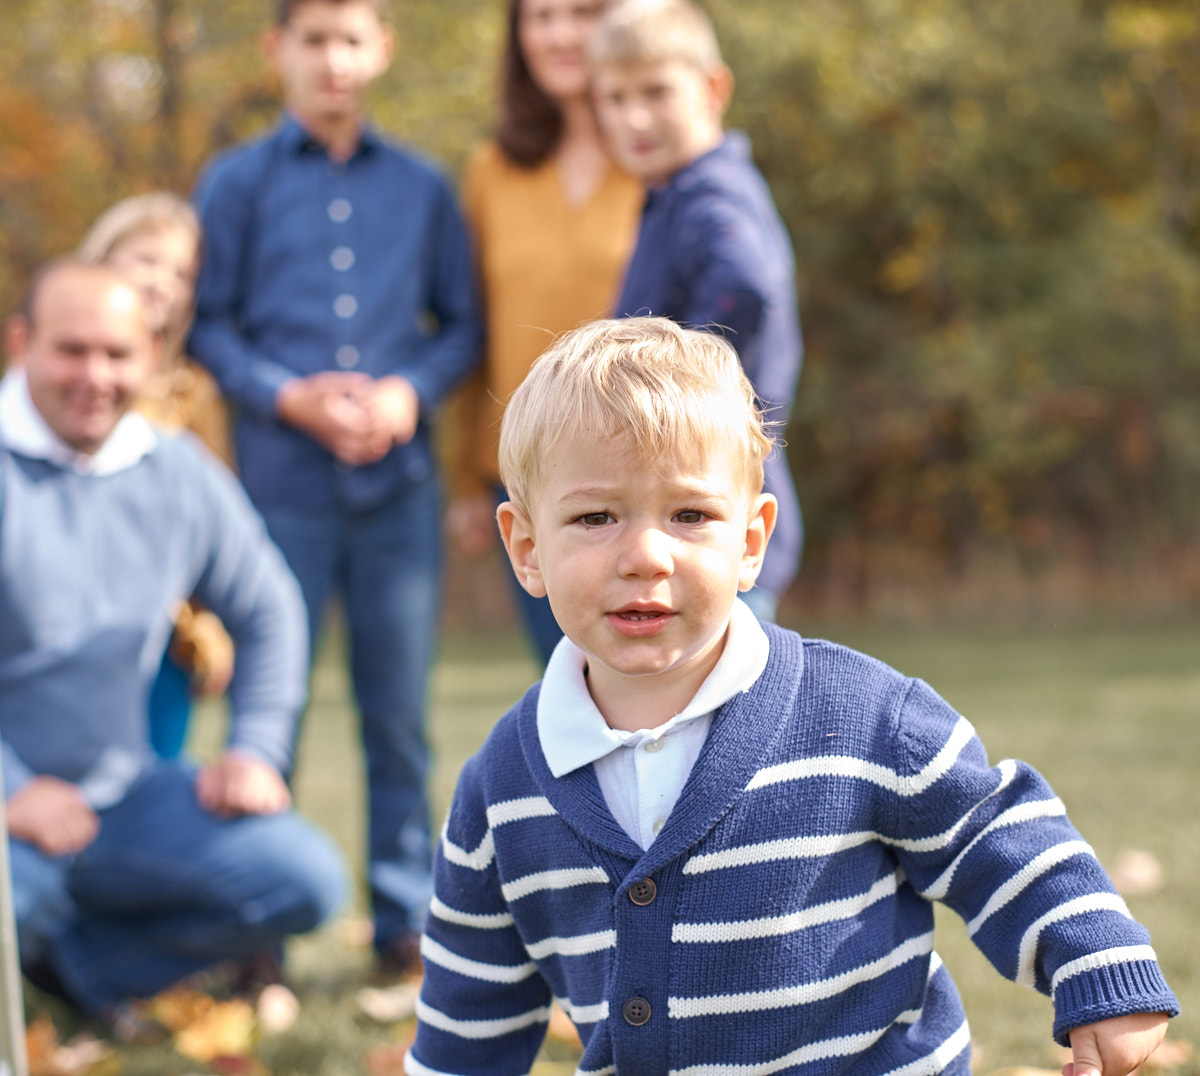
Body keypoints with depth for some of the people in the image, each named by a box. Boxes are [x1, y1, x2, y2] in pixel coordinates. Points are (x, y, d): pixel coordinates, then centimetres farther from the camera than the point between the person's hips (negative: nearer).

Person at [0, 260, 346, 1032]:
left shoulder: (178, 476, 5)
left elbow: (268, 609, 17)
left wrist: (256, 750, 5)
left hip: (124, 793, 6)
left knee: (307, 881, -8)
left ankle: (79, 958, 7)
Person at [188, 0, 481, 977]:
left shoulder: (422, 188, 8)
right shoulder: (236, 183, 4)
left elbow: (463, 323, 10)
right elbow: (209, 324, 2)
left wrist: (411, 391, -9)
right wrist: (291, 398, -12)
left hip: (400, 484, 1)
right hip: (284, 483, -1)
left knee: (399, 711, 7)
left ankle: (406, 921, 16)